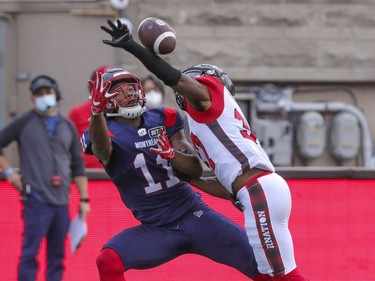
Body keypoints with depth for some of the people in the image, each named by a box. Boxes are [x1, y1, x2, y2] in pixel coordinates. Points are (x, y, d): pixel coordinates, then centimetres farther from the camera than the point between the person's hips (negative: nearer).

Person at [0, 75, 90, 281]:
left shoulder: (67, 127, 14)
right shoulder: (24, 123, 4)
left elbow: (77, 166, 16)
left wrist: (84, 199, 11)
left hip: (61, 202, 4)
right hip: (36, 200, -4)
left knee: (57, 255, 6)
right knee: (30, 252, -8)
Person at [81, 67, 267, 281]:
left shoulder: (163, 119, 2)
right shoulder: (109, 132, -8)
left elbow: (197, 170, -2)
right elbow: (101, 149, -35)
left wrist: (172, 154, -24)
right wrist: (97, 110, -55)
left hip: (195, 215, 2)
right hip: (156, 229, -2)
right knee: (108, 261, -27)